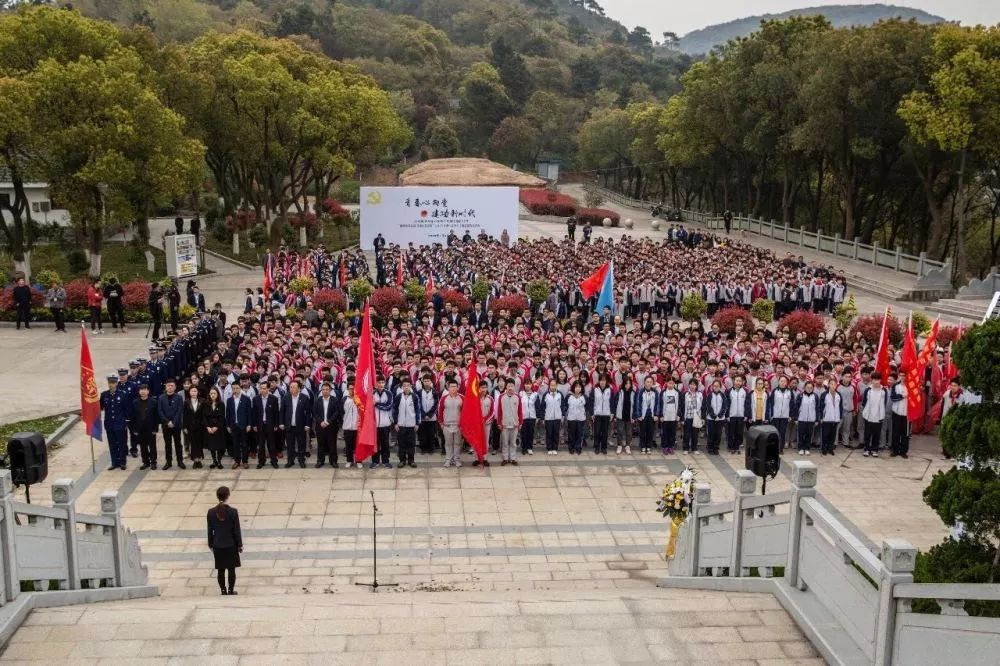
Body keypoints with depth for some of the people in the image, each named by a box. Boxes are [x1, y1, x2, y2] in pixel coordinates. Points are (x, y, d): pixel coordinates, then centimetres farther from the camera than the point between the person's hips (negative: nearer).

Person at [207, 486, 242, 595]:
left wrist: (211, 544, 12)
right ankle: (231, 590, 16)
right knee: (231, 570, 10)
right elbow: (237, 530, -8)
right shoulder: (233, 512, -15)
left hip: (218, 546, 2)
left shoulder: (211, 512, -8)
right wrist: (240, 544, 3)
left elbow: (210, 530, 0)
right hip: (231, 545, -2)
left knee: (221, 570, 11)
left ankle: (223, 591, 18)